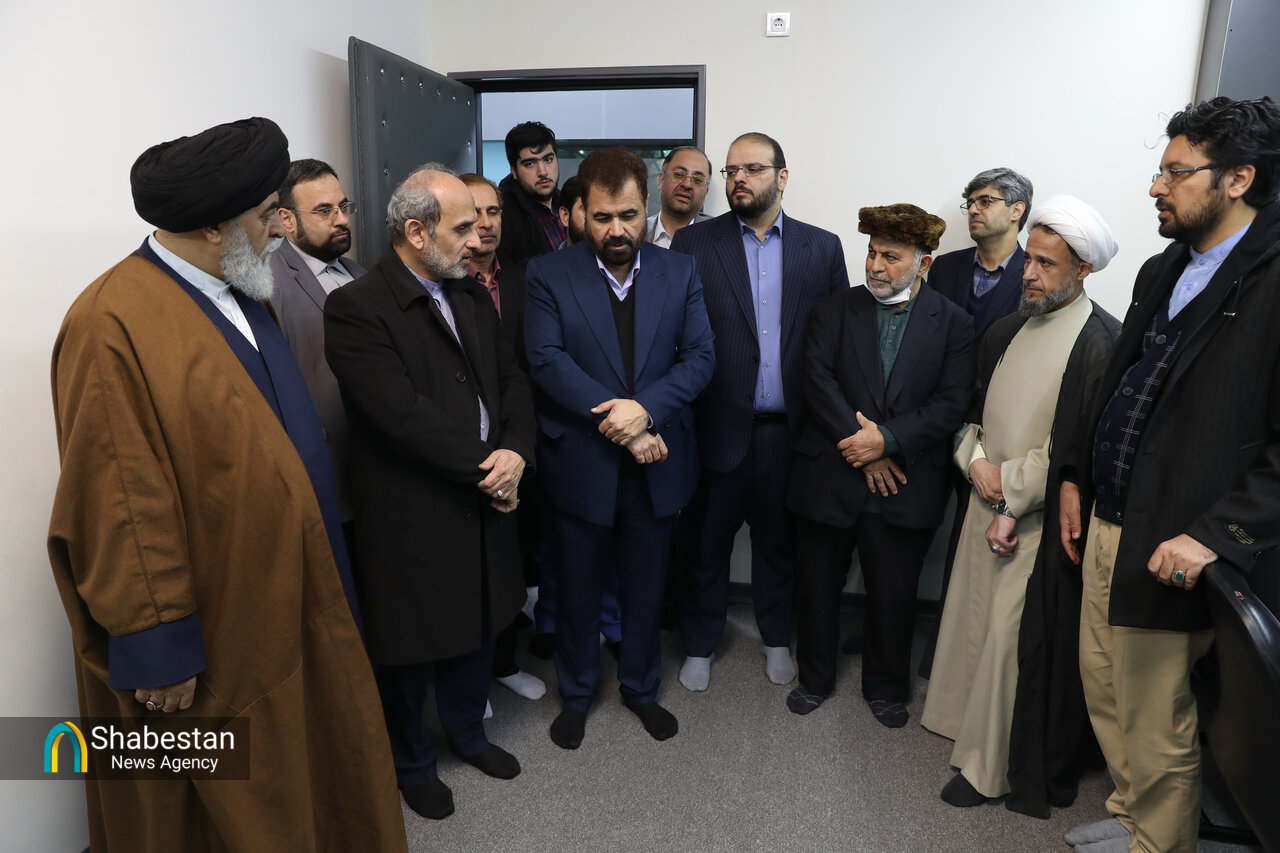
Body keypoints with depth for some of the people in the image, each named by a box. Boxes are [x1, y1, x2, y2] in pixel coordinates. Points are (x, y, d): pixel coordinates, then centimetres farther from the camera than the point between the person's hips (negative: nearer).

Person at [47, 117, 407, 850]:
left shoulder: (243, 295, 5)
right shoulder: (114, 324, -22)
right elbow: (120, 507, -21)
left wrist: (323, 575, 13)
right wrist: (158, 647, -16)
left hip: (294, 602, 8)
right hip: (216, 639, -7)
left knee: (316, 775, 24)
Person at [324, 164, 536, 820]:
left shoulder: (472, 294, 7)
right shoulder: (355, 309, -17)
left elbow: (511, 380, 5)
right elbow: (403, 414, -25)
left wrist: (515, 452, -13)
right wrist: (483, 466, -17)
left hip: (484, 502, 7)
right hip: (411, 518, -7)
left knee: (478, 630, 23)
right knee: (410, 649, 13)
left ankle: (468, 733, 48)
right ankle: (412, 763, 39)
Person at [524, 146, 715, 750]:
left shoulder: (679, 273, 3)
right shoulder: (548, 275, -4)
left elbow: (700, 356, -5)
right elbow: (547, 359, -15)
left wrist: (644, 408, -22)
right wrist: (619, 422, -21)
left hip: (656, 467, 2)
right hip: (580, 467, -2)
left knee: (646, 587, 18)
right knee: (577, 589, 15)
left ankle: (640, 687, 41)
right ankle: (576, 694, 38)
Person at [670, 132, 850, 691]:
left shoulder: (822, 247, 5)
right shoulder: (693, 243, 0)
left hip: (790, 428, 2)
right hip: (720, 425, -1)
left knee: (779, 540, 17)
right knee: (706, 541, 12)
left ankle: (777, 639, 39)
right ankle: (700, 644, 33)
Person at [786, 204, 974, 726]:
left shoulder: (952, 323, 1)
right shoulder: (834, 311, 3)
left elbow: (952, 403, -7)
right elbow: (818, 380, -8)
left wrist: (887, 439, -19)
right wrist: (863, 450, -15)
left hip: (904, 488, -1)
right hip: (829, 480, 1)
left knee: (894, 595, 12)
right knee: (817, 587, 13)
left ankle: (886, 687, 36)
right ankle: (815, 678, 36)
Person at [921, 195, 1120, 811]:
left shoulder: (1100, 342, -14)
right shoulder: (1008, 329, 8)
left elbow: (1080, 448, -17)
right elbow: (972, 408, 15)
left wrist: (1012, 496, -14)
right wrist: (977, 461, -3)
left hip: (1040, 517, -6)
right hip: (986, 501, 7)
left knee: (1008, 633, 0)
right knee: (971, 613, 16)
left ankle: (988, 765, 17)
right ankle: (964, 715, 37)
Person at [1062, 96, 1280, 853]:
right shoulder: (1163, 272, 11)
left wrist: (1218, 534, -25)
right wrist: (1079, 479, 15)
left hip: (1169, 549, -8)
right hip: (1106, 526, 8)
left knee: (1155, 728, 8)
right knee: (1104, 692, 22)